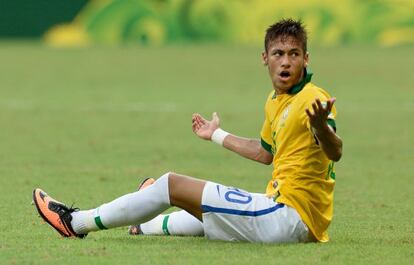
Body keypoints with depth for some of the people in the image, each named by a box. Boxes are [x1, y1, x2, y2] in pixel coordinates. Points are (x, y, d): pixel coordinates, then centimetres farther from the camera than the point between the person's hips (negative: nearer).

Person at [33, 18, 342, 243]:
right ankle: (147, 224, 68)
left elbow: (335, 152, -34)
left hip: (290, 216, -9)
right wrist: (218, 135, 43)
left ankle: (77, 222, 10)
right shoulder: (274, 101, 13)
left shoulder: (312, 100, -16)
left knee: (172, 184, -3)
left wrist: (321, 126, -56)